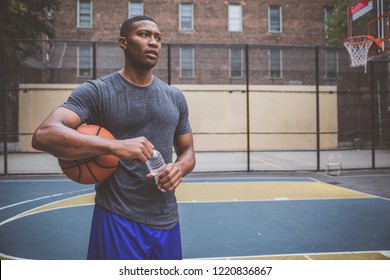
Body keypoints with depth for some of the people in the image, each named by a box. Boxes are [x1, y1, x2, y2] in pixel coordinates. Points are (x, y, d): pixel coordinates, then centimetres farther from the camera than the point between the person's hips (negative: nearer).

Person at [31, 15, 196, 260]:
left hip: (166, 221, 5)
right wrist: (115, 146, -34)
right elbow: (44, 135, -21)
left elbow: (188, 152, 15)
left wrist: (180, 168, -9)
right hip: (118, 220, -5)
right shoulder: (96, 91, -7)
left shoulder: (175, 97, 9)